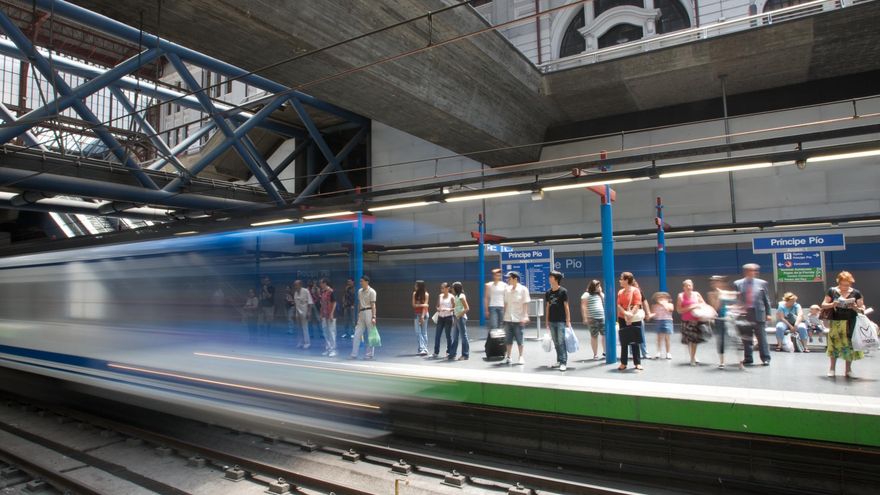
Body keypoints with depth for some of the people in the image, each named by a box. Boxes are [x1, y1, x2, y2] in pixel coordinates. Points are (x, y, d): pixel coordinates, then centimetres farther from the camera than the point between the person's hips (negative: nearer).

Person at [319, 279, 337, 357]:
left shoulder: (331, 292, -12)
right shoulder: (322, 292, 11)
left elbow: (334, 303, -13)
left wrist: (331, 314, -17)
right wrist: (321, 314, 15)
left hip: (330, 315, -8)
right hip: (324, 315, 8)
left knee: (331, 332, -4)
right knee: (326, 333, 11)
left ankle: (332, 350, 1)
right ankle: (327, 349, 18)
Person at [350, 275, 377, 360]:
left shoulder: (371, 291, -6)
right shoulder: (359, 291, 14)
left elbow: (373, 305, -10)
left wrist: (373, 317, -16)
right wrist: (358, 315, 17)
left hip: (369, 312, -7)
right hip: (361, 313, 7)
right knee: (357, 334, 3)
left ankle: (369, 354, 9)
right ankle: (354, 354, 6)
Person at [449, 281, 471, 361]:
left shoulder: (461, 296, -12)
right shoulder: (456, 296, 14)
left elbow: (467, 308, -17)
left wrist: (459, 316, -18)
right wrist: (454, 318, 10)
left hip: (461, 318, -9)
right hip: (456, 318, 9)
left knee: (463, 337, -2)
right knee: (455, 337, 12)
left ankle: (465, 355, 4)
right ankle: (452, 354, 17)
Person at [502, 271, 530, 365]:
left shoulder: (523, 289, -7)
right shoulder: (507, 290, 6)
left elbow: (525, 304, -7)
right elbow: (506, 304, 11)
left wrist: (525, 316, -15)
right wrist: (504, 316, 11)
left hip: (518, 319, -4)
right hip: (508, 319, 4)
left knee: (519, 339, 3)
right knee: (508, 339, 8)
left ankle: (521, 357, 15)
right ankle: (508, 357, 17)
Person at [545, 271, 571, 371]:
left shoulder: (563, 291, -6)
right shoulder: (548, 293, 9)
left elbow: (566, 306, -5)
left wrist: (568, 320, -8)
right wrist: (547, 321, 12)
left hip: (561, 321, -5)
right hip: (552, 321, 5)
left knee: (561, 342, -7)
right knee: (556, 343, 11)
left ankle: (564, 362, -3)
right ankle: (559, 361, 20)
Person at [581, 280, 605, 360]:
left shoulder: (600, 294, 19)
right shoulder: (587, 295, -2)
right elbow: (583, 306, -9)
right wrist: (585, 318, -14)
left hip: (602, 318, 6)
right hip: (592, 319, -5)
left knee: (605, 334, 2)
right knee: (594, 336, 0)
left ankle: (605, 351, 18)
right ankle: (595, 354, 8)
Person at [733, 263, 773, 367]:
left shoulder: (762, 283, 6)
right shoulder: (738, 284, 3)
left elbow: (766, 300, 7)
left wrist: (768, 314, 3)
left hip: (759, 315, 0)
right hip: (744, 315, 1)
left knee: (762, 338, 3)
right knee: (746, 338, 8)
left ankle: (765, 358, 13)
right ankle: (748, 359, 17)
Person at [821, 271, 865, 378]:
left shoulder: (856, 293, 1)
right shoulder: (832, 291, 0)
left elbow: (862, 309, 4)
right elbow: (823, 305, 3)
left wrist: (856, 308, -16)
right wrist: (832, 304, -16)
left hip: (851, 324, 1)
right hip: (835, 323, -1)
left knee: (850, 345, 5)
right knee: (834, 344, 3)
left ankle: (848, 369, 19)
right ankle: (832, 368, 16)